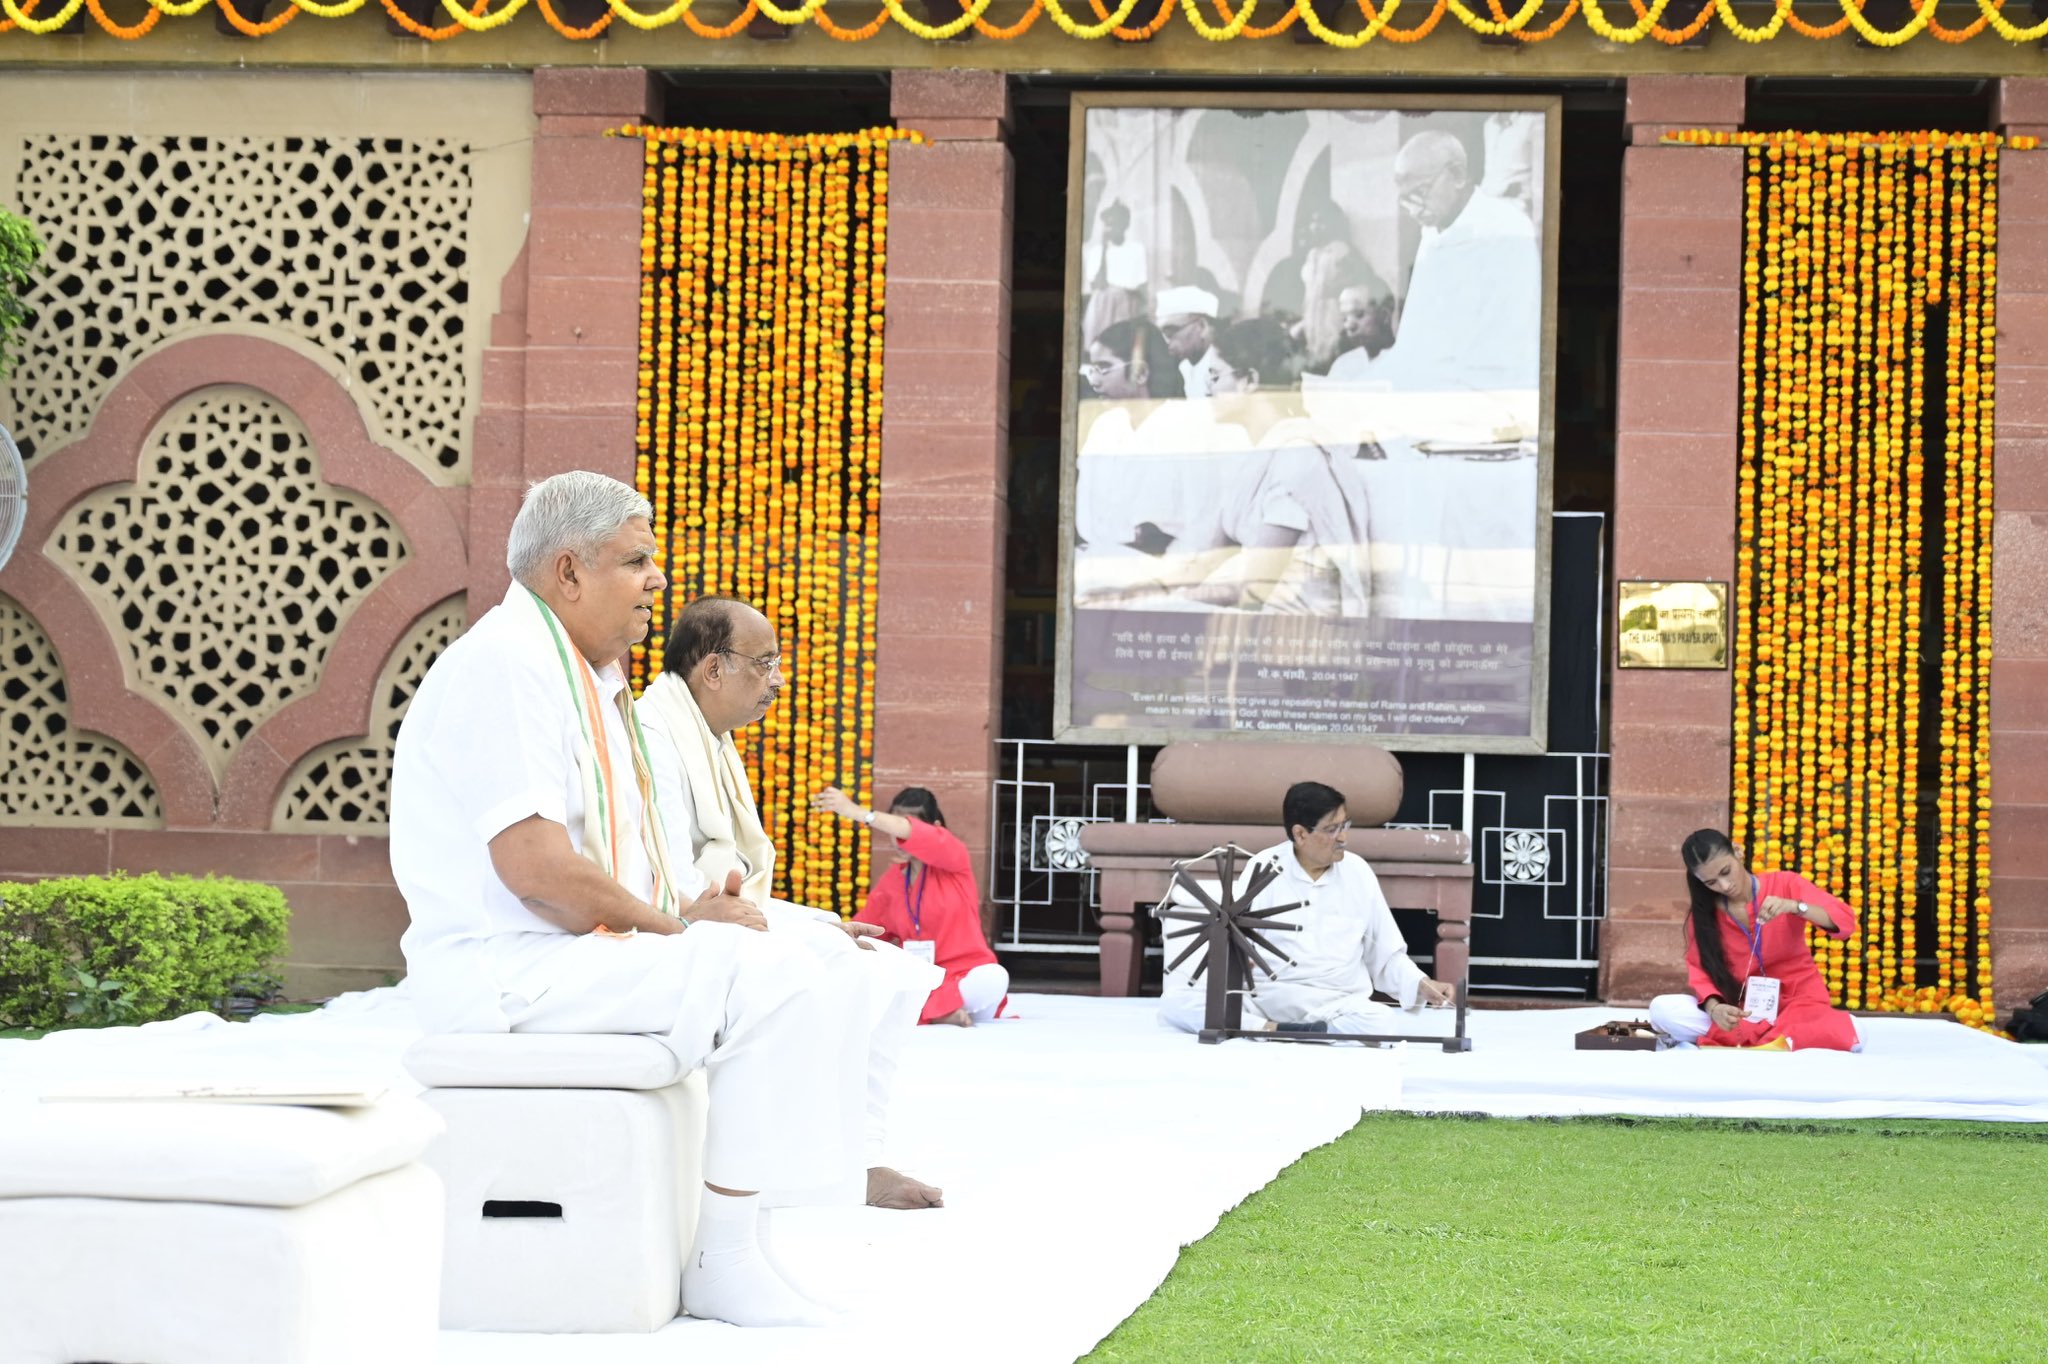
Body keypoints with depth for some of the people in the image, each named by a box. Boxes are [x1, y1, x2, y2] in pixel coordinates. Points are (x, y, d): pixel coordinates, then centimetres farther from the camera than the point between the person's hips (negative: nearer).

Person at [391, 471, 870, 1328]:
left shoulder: (591, 673, 18)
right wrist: (674, 926, -14)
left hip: (583, 949, 11)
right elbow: (535, 867, -24)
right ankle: (723, 1263, -16)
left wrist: (689, 912, 0)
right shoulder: (507, 666, -15)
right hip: (507, 967, -11)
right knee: (774, 979, -23)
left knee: (825, 981, 4)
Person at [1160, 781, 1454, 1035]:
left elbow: (1386, 956, 13)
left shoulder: (1357, 872, 8)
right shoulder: (1263, 869, 4)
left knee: (1389, 1028, -34)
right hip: (1263, 997, -1)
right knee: (1175, 1003, -26)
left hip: (1339, 1006, 1)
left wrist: (1421, 984, -5)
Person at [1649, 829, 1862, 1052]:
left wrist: (1793, 906, -32)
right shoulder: (1703, 912, 3)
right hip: (1744, 1010, 3)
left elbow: (1846, 922, -14)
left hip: (1797, 1002, -3)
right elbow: (1700, 969, -4)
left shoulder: (1784, 885, -5)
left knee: (1849, 1032, -36)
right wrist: (1713, 1008, -26)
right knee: (1662, 1010, -25)